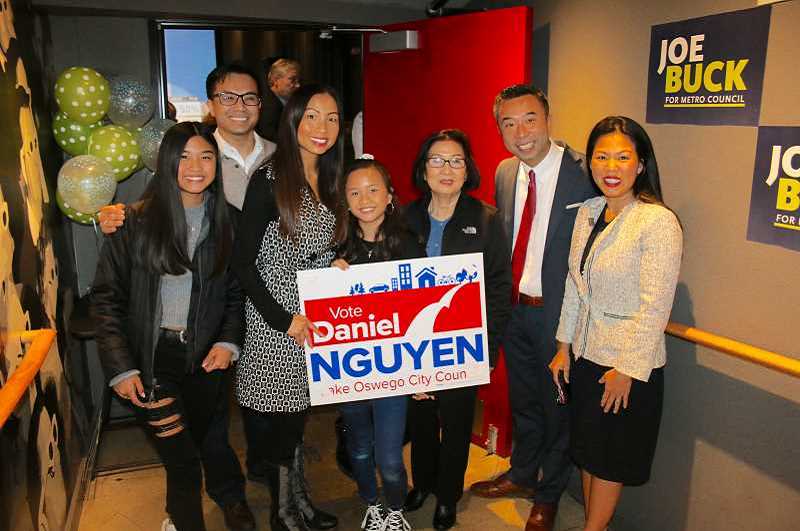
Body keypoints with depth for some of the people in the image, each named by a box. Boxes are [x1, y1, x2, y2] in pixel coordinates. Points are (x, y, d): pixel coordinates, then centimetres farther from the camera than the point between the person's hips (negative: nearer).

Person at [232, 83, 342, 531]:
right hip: (272, 320, -5)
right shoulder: (269, 179, -12)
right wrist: (284, 318, -15)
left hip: (316, 318, 6)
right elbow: (243, 261, -13)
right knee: (274, 414, 5)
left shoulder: (331, 180, 8)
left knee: (298, 414, 16)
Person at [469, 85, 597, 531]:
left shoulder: (585, 173, -18)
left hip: (559, 311, -5)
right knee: (522, 400, 23)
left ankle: (549, 495, 36)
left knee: (557, 406, 14)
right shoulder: (505, 172, 3)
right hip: (514, 307, 6)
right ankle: (522, 474, 47)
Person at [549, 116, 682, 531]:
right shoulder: (588, 213, 3)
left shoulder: (659, 221, -18)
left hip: (627, 364, -6)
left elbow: (655, 306, -19)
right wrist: (564, 346, 10)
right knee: (587, 449, 19)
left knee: (611, 457, 11)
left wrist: (627, 369, -16)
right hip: (585, 355, 7)